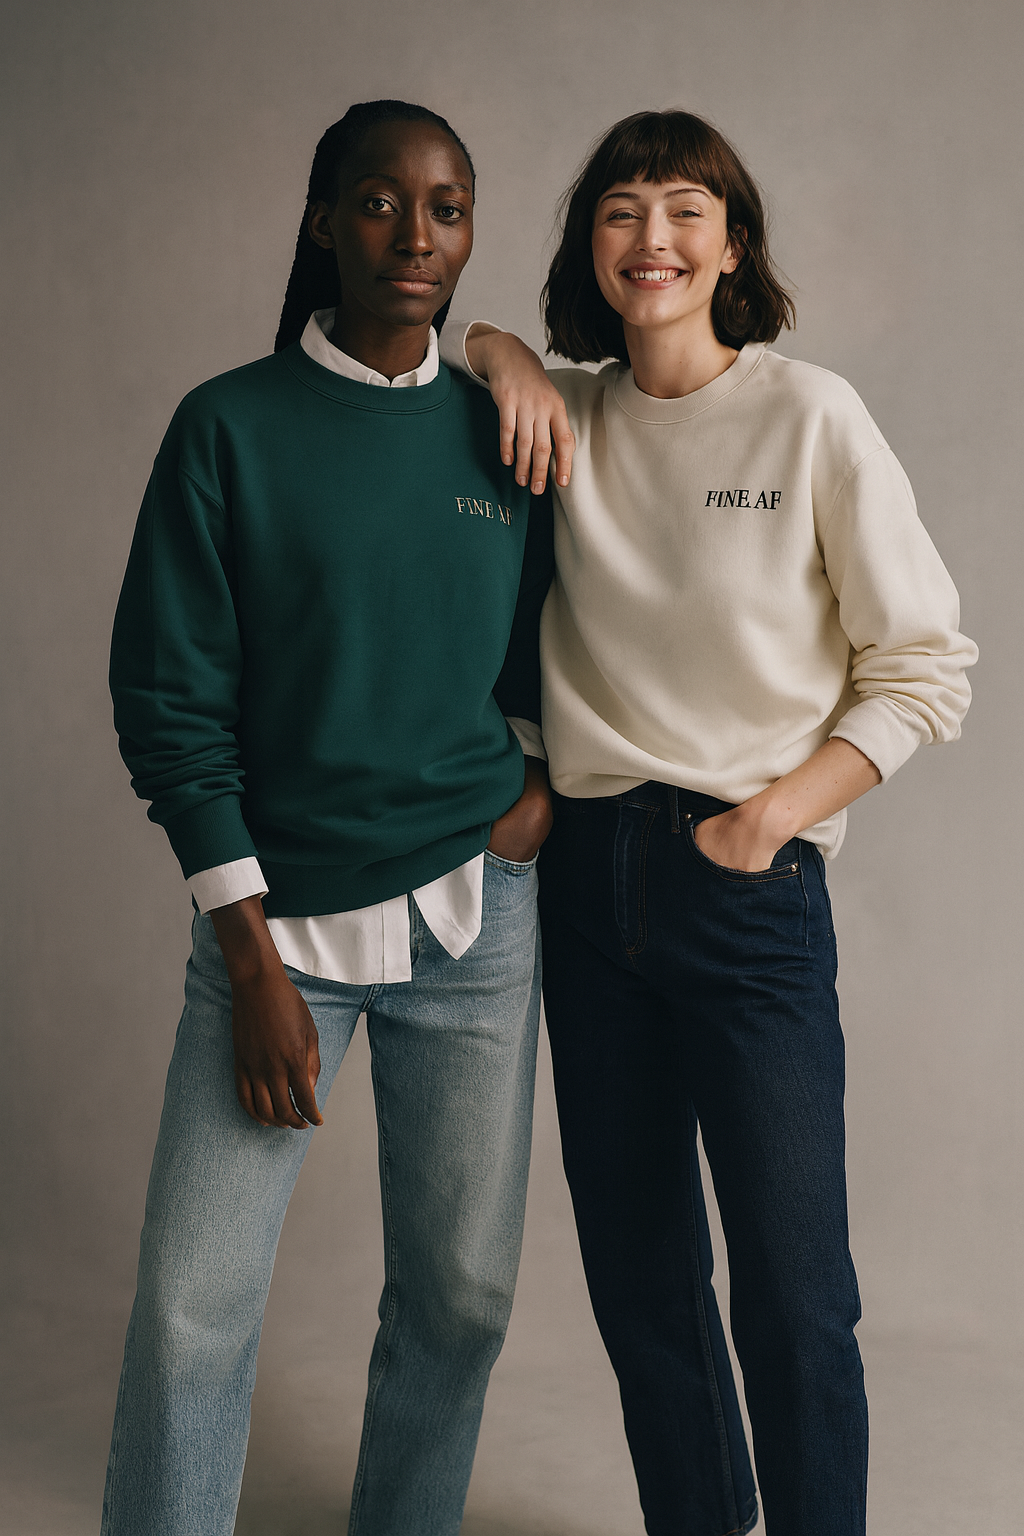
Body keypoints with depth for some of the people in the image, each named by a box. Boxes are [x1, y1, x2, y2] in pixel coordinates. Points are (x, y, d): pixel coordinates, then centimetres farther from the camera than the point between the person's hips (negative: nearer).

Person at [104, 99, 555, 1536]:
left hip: (472, 912, 3)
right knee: (192, 1304, -3)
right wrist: (251, 956, -9)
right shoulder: (229, 426, -3)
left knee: (461, 1290, 10)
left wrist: (550, 783, 0)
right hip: (280, 912, -2)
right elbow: (170, 693, -5)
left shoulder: (505, 434, 6)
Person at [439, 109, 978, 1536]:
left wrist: (777, 812, -13)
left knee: (794, 1295, -3)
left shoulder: (810, 415, -5)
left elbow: (928, 665, -3)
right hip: (589, 873, 4)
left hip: (753, 884, -4)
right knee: (636, 1269, 14)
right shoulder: (566, 411, 5)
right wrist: (499, 351, 0)